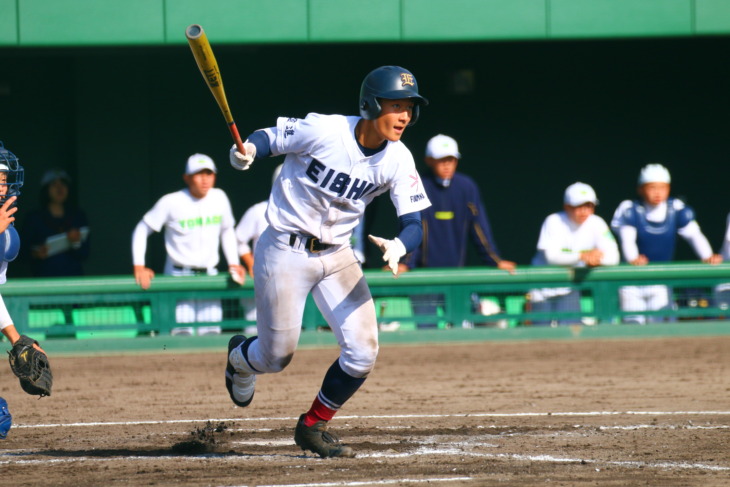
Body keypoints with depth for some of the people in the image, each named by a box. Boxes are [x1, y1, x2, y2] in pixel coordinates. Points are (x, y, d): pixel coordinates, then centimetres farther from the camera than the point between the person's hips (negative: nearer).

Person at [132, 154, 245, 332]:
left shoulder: (219, 198, 4)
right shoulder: (171, 202, -9)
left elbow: (227, 230, 21)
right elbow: (142, 230, -1)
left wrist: (234, 263, 10)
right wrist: (139, 267, -10)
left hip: (209, 276, 4)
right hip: (179, 275, -4)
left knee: (212, 332, -3)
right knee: (182, 333, -14)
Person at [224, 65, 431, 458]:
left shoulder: (397, 160, -9)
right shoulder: (322, 131, -21)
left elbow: (414, 224, -10)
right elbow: (268, 138, -10)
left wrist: (398, 246, -33)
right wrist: (246, 152, -34)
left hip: (337, 256, 4)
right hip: (285, 252, -4)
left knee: (362, 352, -7)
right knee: (276, 358, 2)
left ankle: (313, 427, 17)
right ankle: (240, 356, 42)